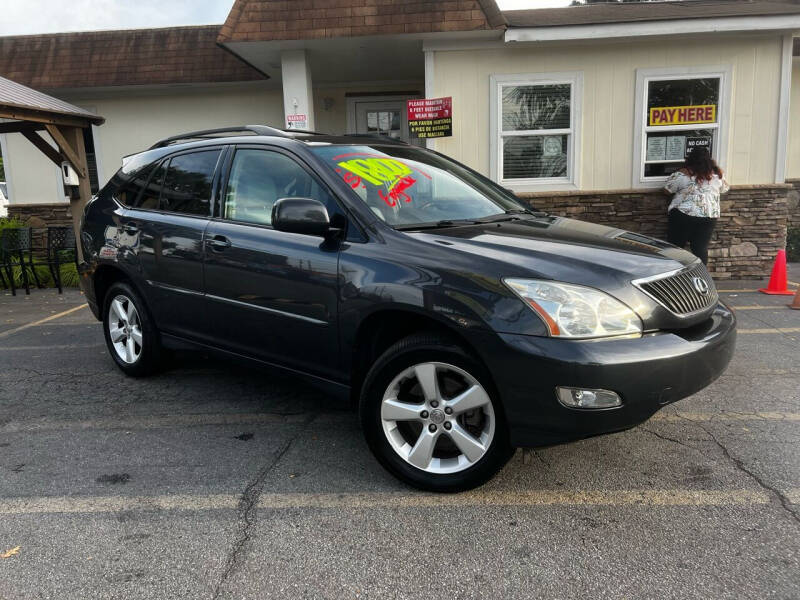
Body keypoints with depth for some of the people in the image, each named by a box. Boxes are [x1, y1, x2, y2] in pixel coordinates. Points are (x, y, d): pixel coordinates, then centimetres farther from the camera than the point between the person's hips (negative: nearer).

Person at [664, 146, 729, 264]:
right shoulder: (717, 174, 3)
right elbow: (724, 189, 20)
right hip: (708, 218, 3)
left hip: (682, 215, -3)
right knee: (701, 249, 7)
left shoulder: (682, 174, -8)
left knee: (675, 247, 8)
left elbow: (668, 188, 2)